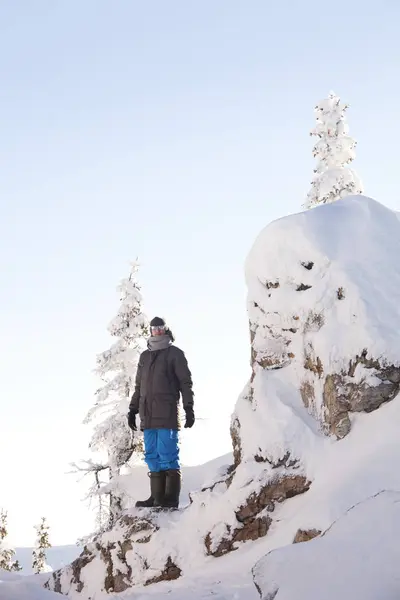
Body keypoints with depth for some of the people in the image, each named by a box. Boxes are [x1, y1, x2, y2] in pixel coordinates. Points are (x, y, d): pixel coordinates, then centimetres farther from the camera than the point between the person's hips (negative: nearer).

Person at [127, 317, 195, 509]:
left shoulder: (175, 354, 4)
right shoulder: (144, 356, 21)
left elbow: (186, 383, 0)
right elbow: (138, 386, 26)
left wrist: (189, 408, -8)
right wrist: (133, 409, 19)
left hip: (167, 415, -6)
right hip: (148, 416, 6)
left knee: (167, 456, -9)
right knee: (152, 457, 5)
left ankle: (171, 498, -8)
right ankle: (157, 496, 8)